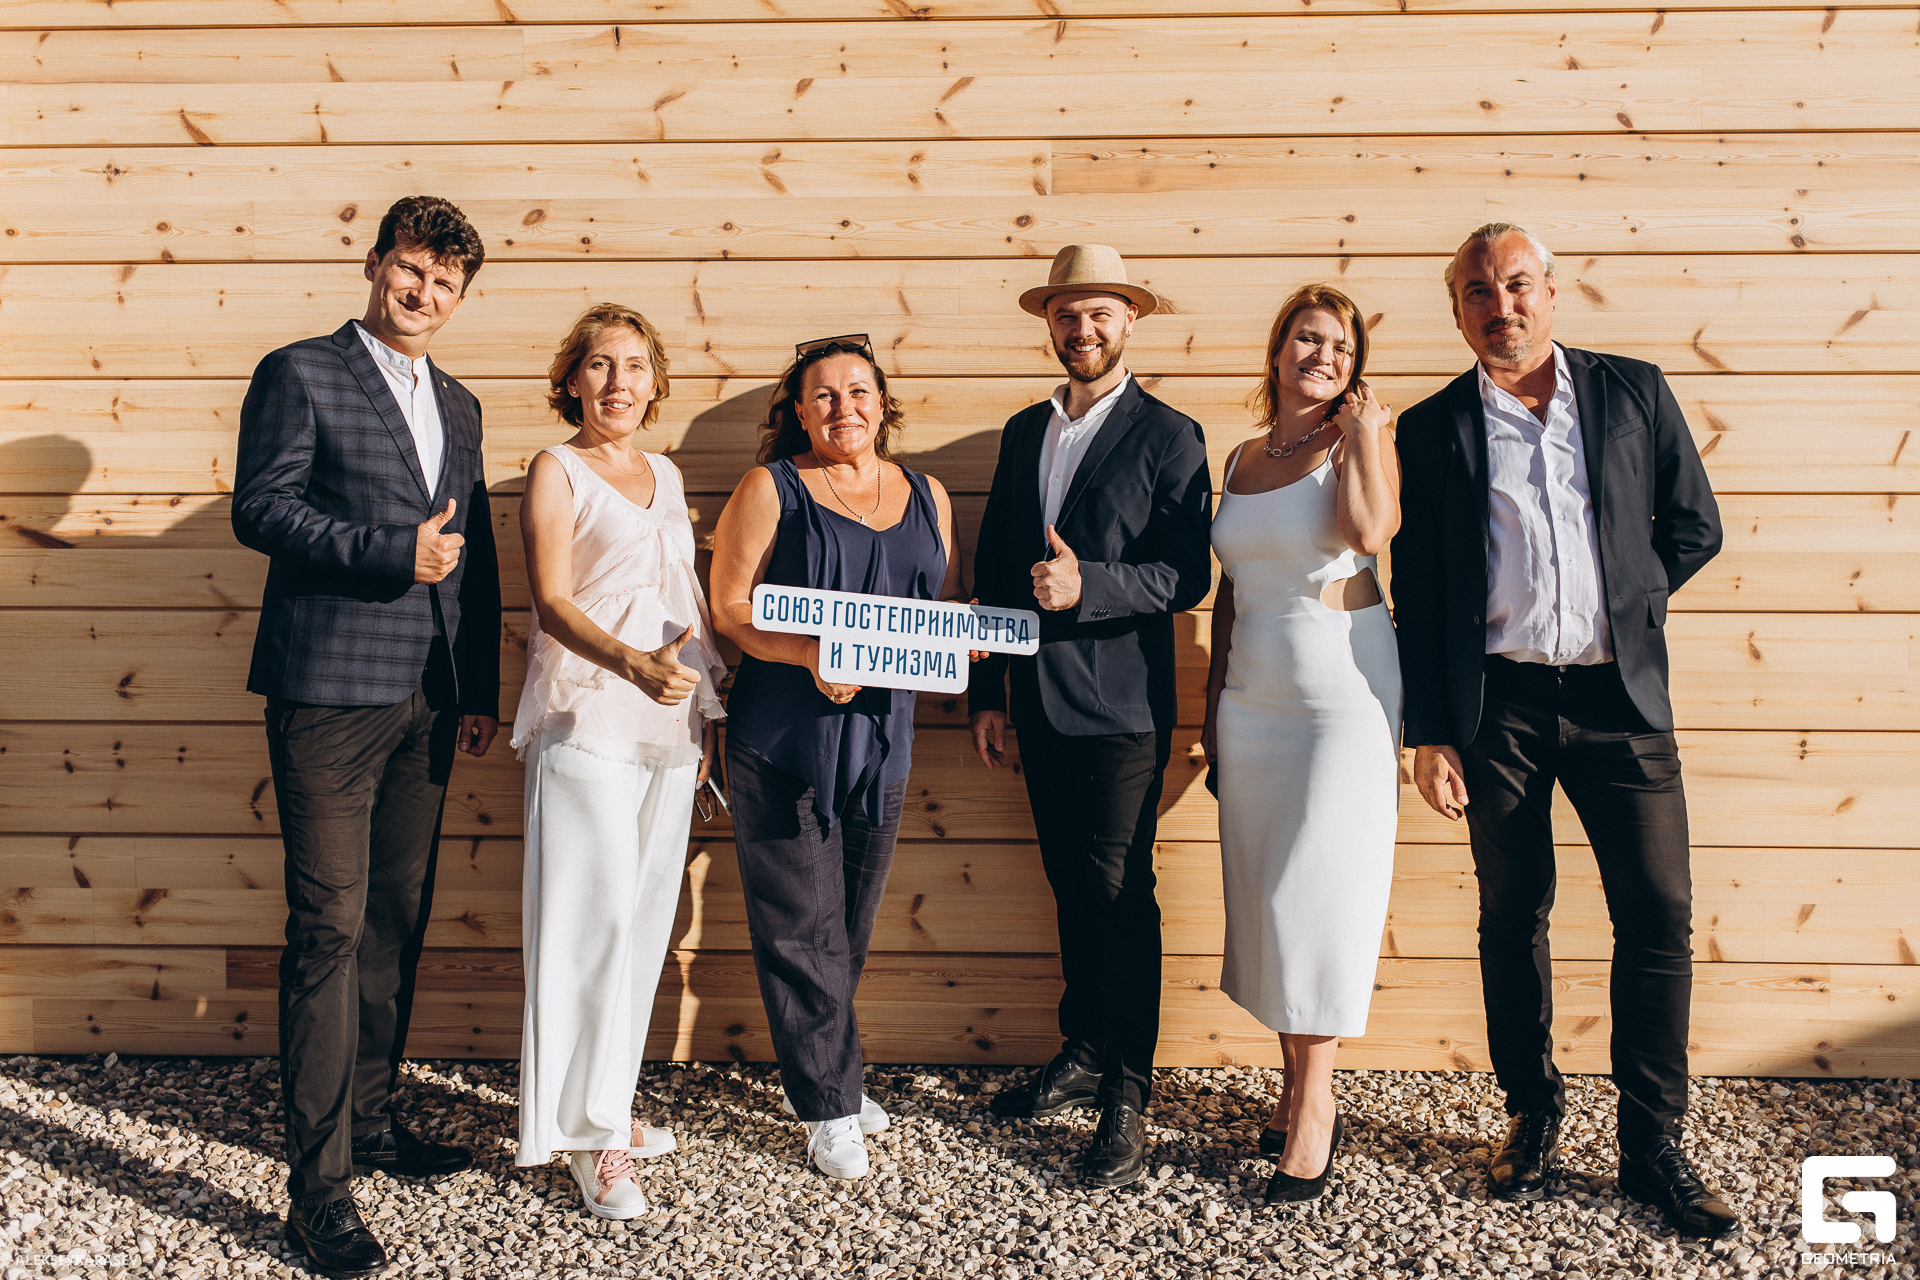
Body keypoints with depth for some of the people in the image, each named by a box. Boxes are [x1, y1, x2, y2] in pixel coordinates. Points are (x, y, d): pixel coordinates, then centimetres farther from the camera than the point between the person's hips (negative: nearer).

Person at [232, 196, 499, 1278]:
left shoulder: (458, 407, 18)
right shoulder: (300, 375, 0)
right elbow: (262, 510, -9)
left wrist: (481, 690, 13)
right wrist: (392, 553, -17)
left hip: (430, 699, 7)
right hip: (331, 690, -6)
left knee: (399, 917, 14)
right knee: (330, 926, -6)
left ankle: (371, 1116, 29)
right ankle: (320, 1180, 3)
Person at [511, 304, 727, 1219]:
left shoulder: (664, 474, 17)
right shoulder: (555, 472, -1)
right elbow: (553, 601, -11)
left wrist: (709, 706, 15)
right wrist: (632, 663, -28)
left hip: (669, 723, 6)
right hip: (587, 721, -6)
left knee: (645, 917, 10)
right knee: (593, 917, -5)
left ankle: (612, 1100, 23)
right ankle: (589, 1135, 6)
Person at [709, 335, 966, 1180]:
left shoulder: (927, 497, 12)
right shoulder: (771, 489, 0)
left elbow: (950, 605, 15)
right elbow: (729, 606, -6)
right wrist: (812, 656, -21)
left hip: (881, 735, 4)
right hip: (784, 736, -4)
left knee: (853, 923, 14)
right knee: (801, 925, 0)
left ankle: (816, 1074, 33)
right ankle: (830, 1106, 14)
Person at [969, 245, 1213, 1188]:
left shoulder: (1169, 436, -4)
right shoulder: (1023, 432, 13)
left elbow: (1188, 576, -11)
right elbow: (993, 570, 13)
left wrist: (1088, 585, -24)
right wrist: (987, 692, 10)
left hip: (1121, 708, -5)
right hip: (1039, 703, 6)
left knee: (1120, 893, -2)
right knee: (1071, 886, 16)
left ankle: (1126, 1095, 11)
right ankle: (1083, 1055, 31)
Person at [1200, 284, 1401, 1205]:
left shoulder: (1358, 441, -3)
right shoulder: (1241, 460, 13)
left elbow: (1370, 529, -24)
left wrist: (1364, 428, -16)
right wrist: (1211, 703, 15)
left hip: (1343, 689, -5)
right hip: (1252, 698, 5)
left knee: (1317, 889, -4)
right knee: (1265, 894, 8)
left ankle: (1315, 1105, 8)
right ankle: (1295, 1086, 22)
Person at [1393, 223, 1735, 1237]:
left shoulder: (1634, 392, 6)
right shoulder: (1432, 429, 3)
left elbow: (1694, 527, 12)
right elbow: (1417, 597, 2)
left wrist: (1620, 605, 3)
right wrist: (1428, 734, -2)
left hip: (1619, 698, 1)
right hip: (1499, 706, 0)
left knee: (1659, 917, 1)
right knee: (1512, 918, 9)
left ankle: (1653, 1146, 17)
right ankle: (1532, 1117, 27)